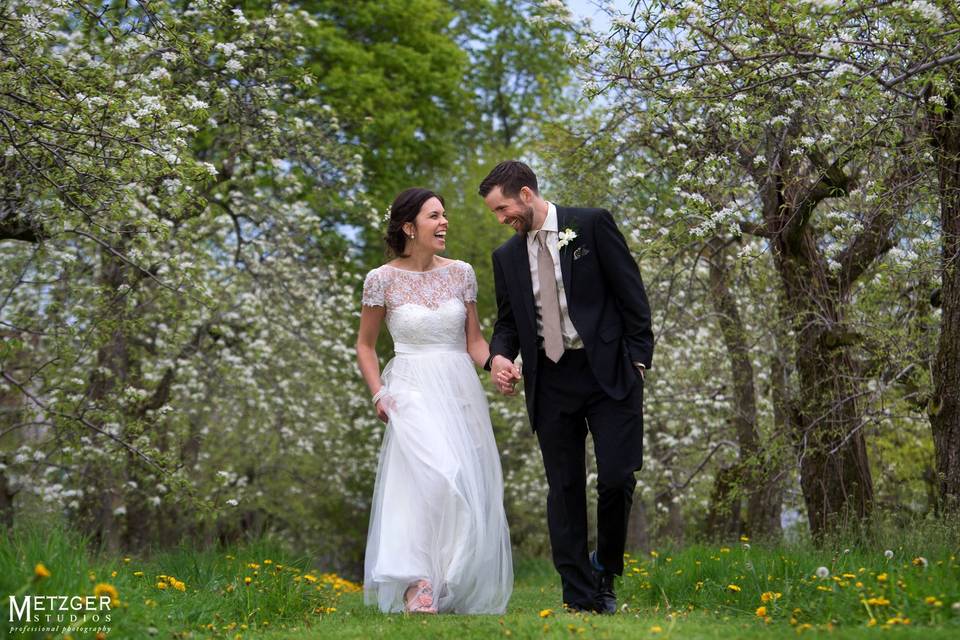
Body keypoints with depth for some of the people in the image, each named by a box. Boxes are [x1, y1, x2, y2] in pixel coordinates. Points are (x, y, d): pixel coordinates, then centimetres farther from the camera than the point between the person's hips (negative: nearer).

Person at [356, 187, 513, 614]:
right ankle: (419, 584, -24)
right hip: (412, 391, -4)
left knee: (469, 490, 1)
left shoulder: (461, 273, 6)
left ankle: (462, 589, 13)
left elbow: (474, 340, 12)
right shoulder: (382, 279, -2)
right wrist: (378, 393, -6)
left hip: (461, 390, 4)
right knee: (436, 477, -26)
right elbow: (365, 345, 8)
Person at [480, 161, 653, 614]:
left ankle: (605, 570, 15)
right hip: (550, 382, 4)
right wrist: (500, 355, -6)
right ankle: (581, 598, 7)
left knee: (617, 478, -10)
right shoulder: (507, 256, 12)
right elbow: (507, 321, 16)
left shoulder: (593, 225, -1)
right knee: (564, 490, 3)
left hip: (609, 371, -4)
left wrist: (638, 356, -7)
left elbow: (630, 292, -2)